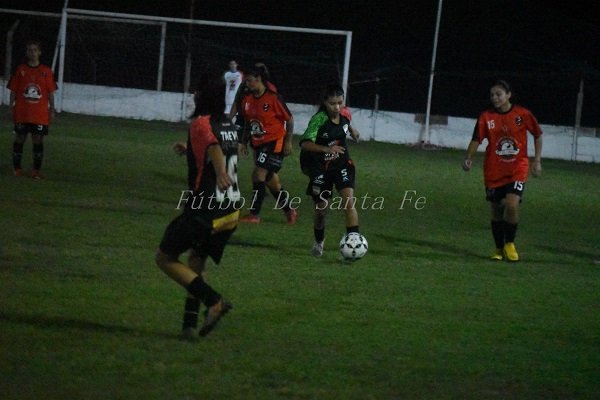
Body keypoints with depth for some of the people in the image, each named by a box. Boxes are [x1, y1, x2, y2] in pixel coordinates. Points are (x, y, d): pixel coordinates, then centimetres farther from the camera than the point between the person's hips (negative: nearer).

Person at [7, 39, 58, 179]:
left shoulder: (46, 71, 3)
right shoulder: (20, 70, 2)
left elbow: (50, 92, 5)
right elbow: (13, 90, 4)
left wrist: (52, 109, 2)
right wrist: (11, 106, -1)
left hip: (40, 114, 0)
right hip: (21, 113, 0)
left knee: (38, 140, 0)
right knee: (19, 139, 4)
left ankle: (36, 170, 5)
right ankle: (17, 168, 12)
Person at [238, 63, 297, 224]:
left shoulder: (273, 98, -16)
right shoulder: (247, 99, 2)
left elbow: (289, 119, -9)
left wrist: (288, 142, -9)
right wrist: (244, 142, 11)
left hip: (274, 141, -7)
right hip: (259, 143, 7)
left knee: (259, 174, -15)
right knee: (270, 178, 13)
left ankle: (254, 215, -10)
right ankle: (289, 211, 29)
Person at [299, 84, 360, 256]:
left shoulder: (344, 114, -7)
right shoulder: (319, 119, -24)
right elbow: (305, 144, -37)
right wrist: (327, 149, -48)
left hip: (342, 164, 3)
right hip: (320, 168, -3)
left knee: (349, 201, -18)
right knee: (321, 209, 8)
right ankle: (319, 242, 36)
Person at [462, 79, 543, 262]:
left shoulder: (522, 114, -5)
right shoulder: (486, 117, -4)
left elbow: (537, 135, 7)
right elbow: (476, 139, -8)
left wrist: (537, 161, 3)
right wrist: (468, 158, -25)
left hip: (517, 169, -2)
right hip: (494, 171, 2)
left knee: (512, 205, -19)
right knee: (497, 210, 8)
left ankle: (510, 243, 3)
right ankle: (499, 249, 25)